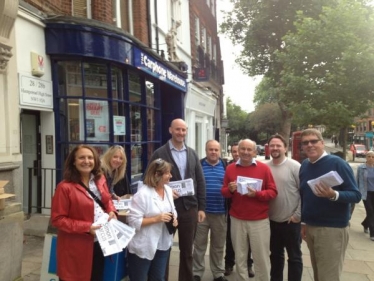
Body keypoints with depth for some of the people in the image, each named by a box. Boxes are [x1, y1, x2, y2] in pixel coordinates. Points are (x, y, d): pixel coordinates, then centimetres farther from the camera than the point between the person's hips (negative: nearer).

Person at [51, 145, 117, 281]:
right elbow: (57, 219, -17)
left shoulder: (100, 179, 1)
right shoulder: (65, 187, -19)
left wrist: (111, 211, -7)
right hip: (76, 247, -6)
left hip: (100, 242, 6)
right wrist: (86, 227, -23)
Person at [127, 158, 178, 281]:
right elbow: (133, 221, -22)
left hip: (163, 245, 7)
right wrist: (156, 219, -27)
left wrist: (174, 218, -5)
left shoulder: (168, 190, 3)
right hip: (143, 247, -6)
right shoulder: (142, 194, -21)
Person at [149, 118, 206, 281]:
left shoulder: (192, 154, 7)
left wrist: (201, 207, 4)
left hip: (190, 208, 4)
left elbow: (200, 182, 8)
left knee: (187, 251, 16)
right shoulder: (159, 154, -5)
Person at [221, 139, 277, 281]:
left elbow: (273, 192, -4)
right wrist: (230, 189, -14)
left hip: (260, 220, -2)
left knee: (261, 258, 6)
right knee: (240, 257, 13)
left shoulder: (264, 168, -3)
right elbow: (223, 192, 8)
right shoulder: (230, 168, 4)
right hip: (237, 219, 2)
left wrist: (257, 194, -20)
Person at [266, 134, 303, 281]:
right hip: (271, 221, 4)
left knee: (294, 256, 11)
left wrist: (298, 214, -12)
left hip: (291, 221, -4)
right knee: (275, 255, 21)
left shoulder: (295, 166, -11)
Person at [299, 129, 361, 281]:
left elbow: (356, 195, -15)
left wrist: (333, 195, -33)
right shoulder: (304, 165, 6)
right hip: (310, 227, 6)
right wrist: (303, 222, 14)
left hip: (332, 228, -6)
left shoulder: (337, 163, -12)